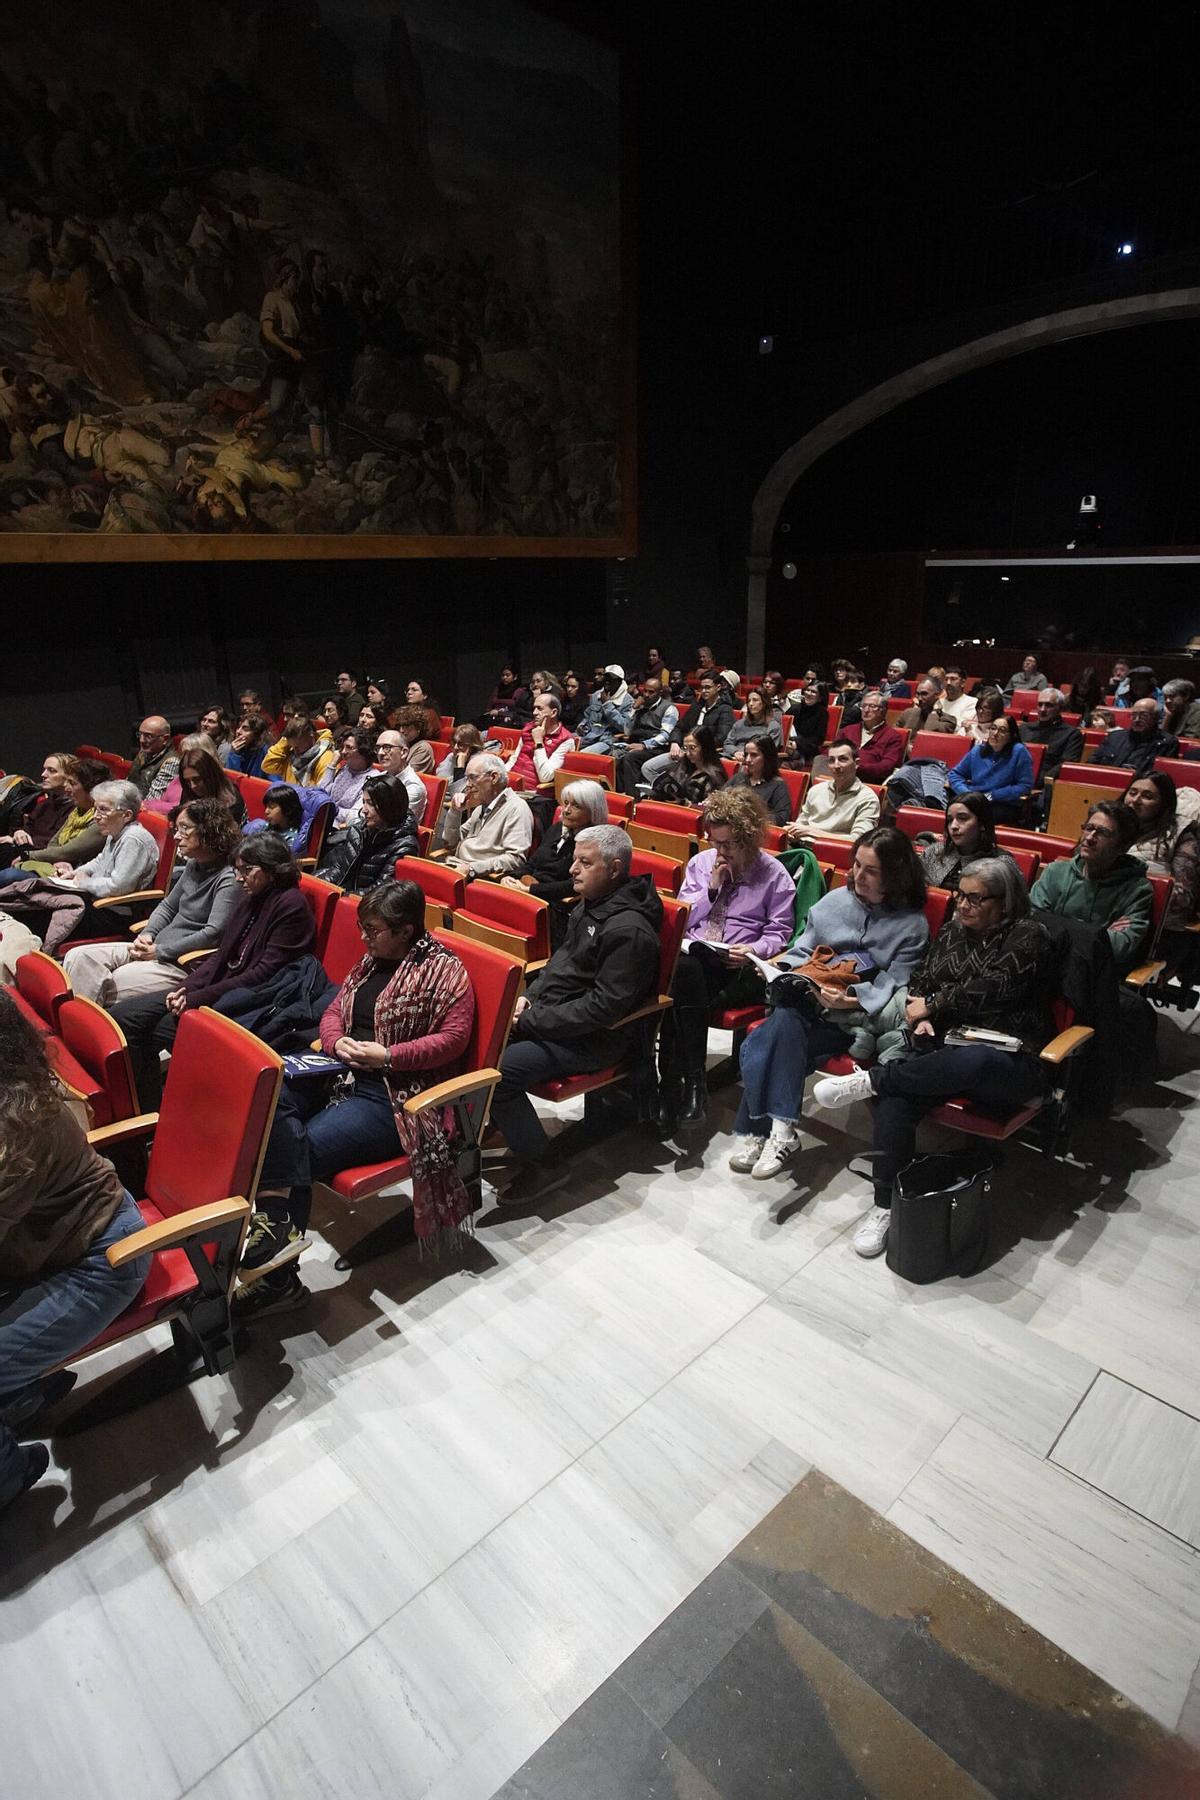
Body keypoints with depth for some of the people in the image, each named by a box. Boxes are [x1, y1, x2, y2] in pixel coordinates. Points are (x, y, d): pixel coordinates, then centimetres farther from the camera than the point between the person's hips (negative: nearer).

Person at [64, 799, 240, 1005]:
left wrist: (159, 951, -16)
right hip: (156, 949, 9)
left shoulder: (228, 879, -16)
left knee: (106, 987, -20)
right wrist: (147, 934, 3)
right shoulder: (193, 866, 13)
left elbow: (214, 933, -23)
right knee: (78, 957, -3)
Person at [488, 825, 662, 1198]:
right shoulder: (589, 903, 7)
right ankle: (497, 1122, 19)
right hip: (551, 1011, 10)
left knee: (495, 1071, -22)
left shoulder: (629, 930, -24)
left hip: (595, 1038, -10)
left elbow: (603, 1008, -26)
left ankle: (534, 1158, 0)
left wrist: (531, 1022, -20)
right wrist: (530, 995, 3)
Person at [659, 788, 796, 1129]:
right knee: (684, 970, -37)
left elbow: (779, 933, 5)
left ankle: (673, 1085, -23)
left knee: (678, 996, -33)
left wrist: (752, 950, -14)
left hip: (736, 967, -3)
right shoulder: (700, 863, 19)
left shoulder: (774, 875, 9)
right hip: (690, 955, 3)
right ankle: (690, 1082, -31)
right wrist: (711, 888, 3)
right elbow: (681, 919, 15)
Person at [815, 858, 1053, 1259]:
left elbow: (991, 987, -13)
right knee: (895, 1098, -26)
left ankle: (868, 1080, -27)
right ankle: (885, 1205, -17)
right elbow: (919, 979, 18)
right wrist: (919, 1013, -3)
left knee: (972, 1062, -43)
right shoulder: (952, 931, 18)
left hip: (1009, 1062, -5)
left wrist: (932, 1005, -5)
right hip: (948, 1048, 5)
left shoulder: (1027, 936, -1)